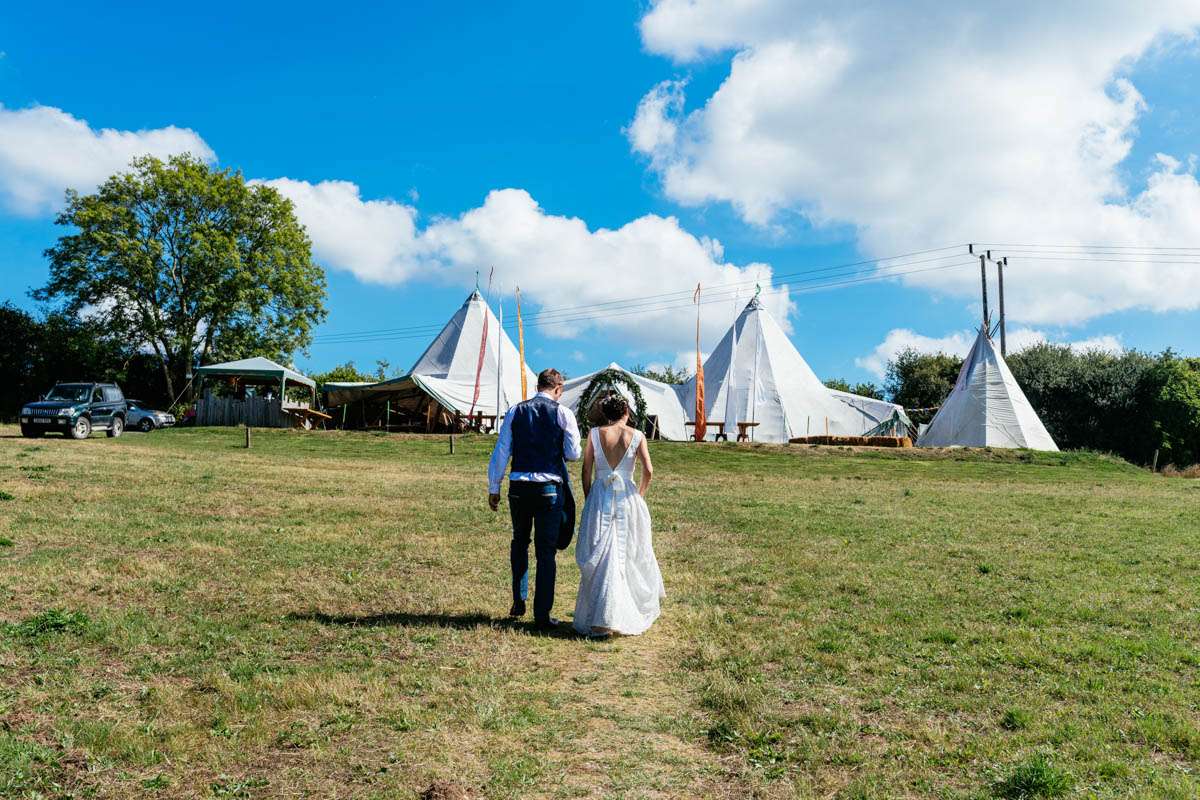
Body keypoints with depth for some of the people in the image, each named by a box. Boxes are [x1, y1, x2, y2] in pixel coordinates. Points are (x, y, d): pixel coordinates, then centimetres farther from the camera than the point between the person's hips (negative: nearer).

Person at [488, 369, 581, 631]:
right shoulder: (562, 413, -3)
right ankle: (542, 616, 8)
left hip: (518, 488, 3)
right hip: (549, 489, -2)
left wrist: (494, 489, 11)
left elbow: (501, 452, 5)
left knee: (519, 542, 24)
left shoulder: (514, 412, 4)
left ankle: (518, 601, 23)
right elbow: (573, 454, -4)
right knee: (546, 551, 5)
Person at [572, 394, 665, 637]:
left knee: (598, 558, 4)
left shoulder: (595, 434, 1)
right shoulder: (636, 435, 1)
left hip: (600, 498, 0)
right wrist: (640, 496, 9)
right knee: (631, 555, 12)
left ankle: (599, 618, 0)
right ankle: (634, 613, 22)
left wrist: (588, 499, 11)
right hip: (627, 498, 0)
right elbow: (648, 470, -6)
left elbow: (586, 471, 0)